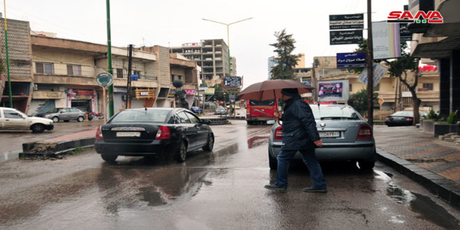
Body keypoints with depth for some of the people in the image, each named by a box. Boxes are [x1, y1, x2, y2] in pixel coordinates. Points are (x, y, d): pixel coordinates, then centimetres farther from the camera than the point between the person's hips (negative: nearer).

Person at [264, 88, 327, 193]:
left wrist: (315, 138, -26)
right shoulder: (293, 104, 19)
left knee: (283, 159, 0)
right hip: (305, 140, 11)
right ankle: (320, 185, 11)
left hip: (294, 140, -11)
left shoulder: (298, 105, -15)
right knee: (310, 161, 9)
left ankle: (280, 184, 9)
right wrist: (281, 117, 18)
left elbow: (308, 122, -22)